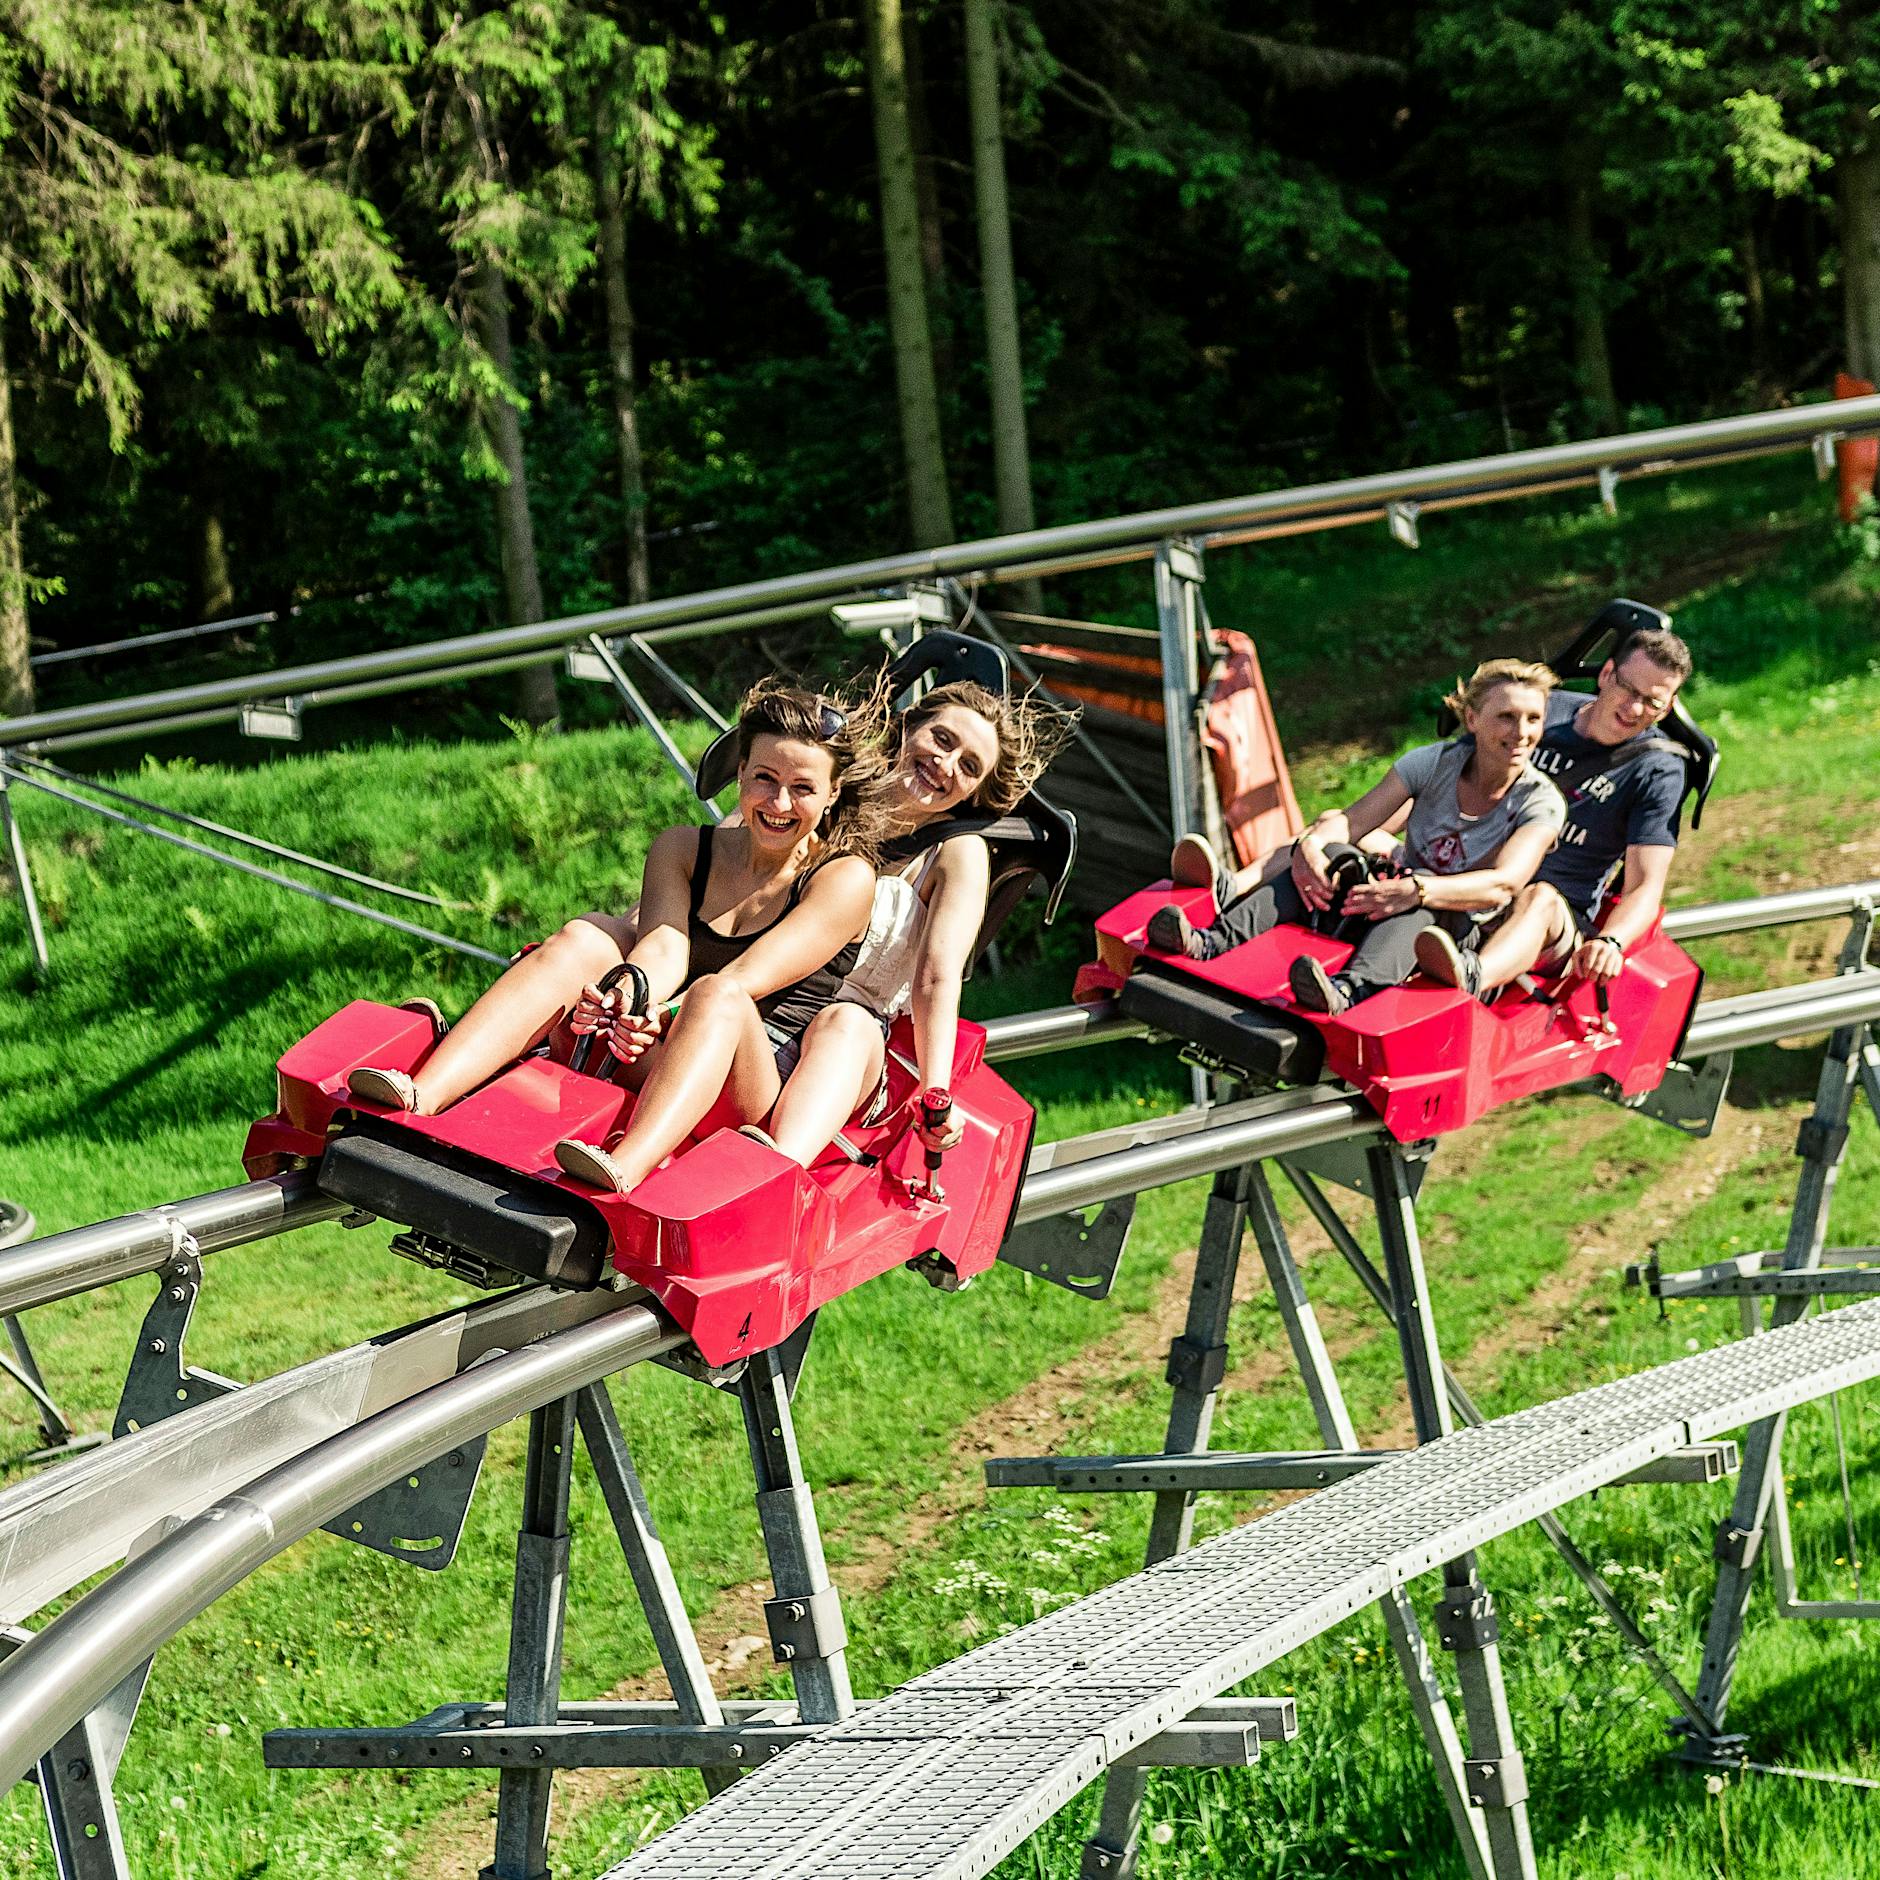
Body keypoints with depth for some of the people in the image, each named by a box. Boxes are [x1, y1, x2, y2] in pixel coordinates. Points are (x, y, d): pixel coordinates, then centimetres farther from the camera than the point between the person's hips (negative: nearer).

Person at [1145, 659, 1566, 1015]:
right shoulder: (1434, 763, -3)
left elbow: (1504, 883, -28)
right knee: (1333, 854, -25)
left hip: (1465, 930, -4)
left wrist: (1416, 891, -44)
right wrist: (1311, 844, -34)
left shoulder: (1541, 802, -11)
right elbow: (1350, 822, -10)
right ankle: (1216, 941, -41)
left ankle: (1351, 989, -65)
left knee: (1422, 893, -37)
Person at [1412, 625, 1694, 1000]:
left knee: (1539, 899, -41)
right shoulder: (1545, 711, 11)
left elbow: (1646, 887, -8)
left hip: (1560, 915, -5)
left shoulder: (1658, 771, 1)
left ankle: (1471, 976, -75)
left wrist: (1611, 942, -31)